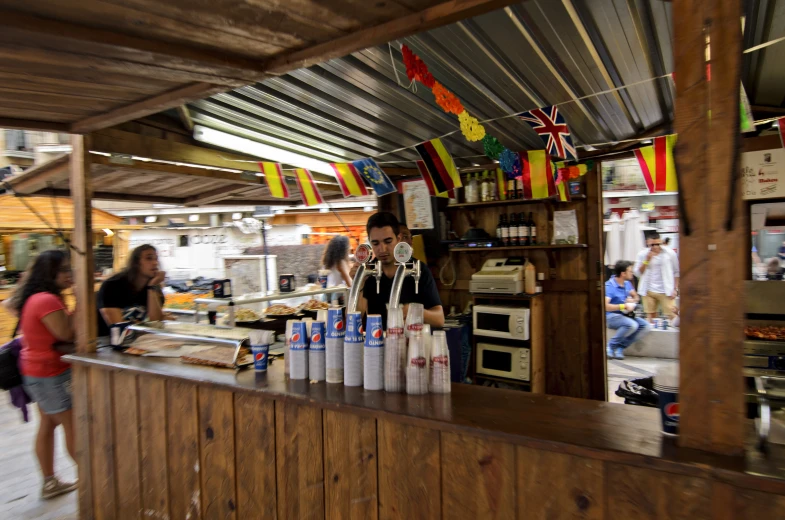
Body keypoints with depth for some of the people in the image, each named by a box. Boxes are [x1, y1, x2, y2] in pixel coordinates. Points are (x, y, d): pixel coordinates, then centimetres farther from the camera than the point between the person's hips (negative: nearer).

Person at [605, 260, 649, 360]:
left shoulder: (627, 283, 9)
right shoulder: (609, 286, -16)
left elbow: (636, 297, 22)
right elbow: (605, 306, -27)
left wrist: (633, 300, -3)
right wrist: (623, 306, -26)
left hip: (625, 315, 8)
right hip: (611, 316, -8)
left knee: (645, 326, -14)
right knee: (632, 325, -33)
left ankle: (620, 347, -12)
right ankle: (611, 346, -14)